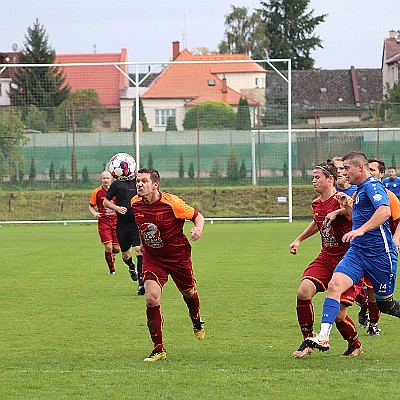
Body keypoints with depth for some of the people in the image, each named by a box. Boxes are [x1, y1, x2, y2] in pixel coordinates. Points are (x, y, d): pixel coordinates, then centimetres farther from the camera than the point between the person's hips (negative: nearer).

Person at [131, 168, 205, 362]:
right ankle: (158, 349, -8)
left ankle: (196, 321, 56)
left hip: (178, 256, -2)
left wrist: (198, 229, -31)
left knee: (189, 293, 18)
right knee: (151, 298, -17)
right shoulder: (135, 204, -10)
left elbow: (197, 216, -11)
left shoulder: (171, 203, -23)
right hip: (152, 258, 2)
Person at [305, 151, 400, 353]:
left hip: (380, 253, -8)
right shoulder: (361, 189, 17)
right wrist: (347, 206, 14)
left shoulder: (372, 185, -13)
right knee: (335, 285, -14)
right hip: (357, 251, 8)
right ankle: (323, 337, -22)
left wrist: (360, 230, -37)